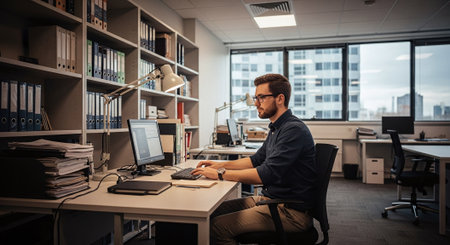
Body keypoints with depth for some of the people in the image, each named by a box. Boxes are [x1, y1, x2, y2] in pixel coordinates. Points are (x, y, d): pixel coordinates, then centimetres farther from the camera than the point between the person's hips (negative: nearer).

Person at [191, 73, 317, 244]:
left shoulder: (294, 130, -20)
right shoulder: (277, 128, 13)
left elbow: (266, 174, -27)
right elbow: (257, 160, 23)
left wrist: (221, 173, -19)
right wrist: (221, 165, 11)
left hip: (291, 211, -9)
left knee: (218, 227, -19)